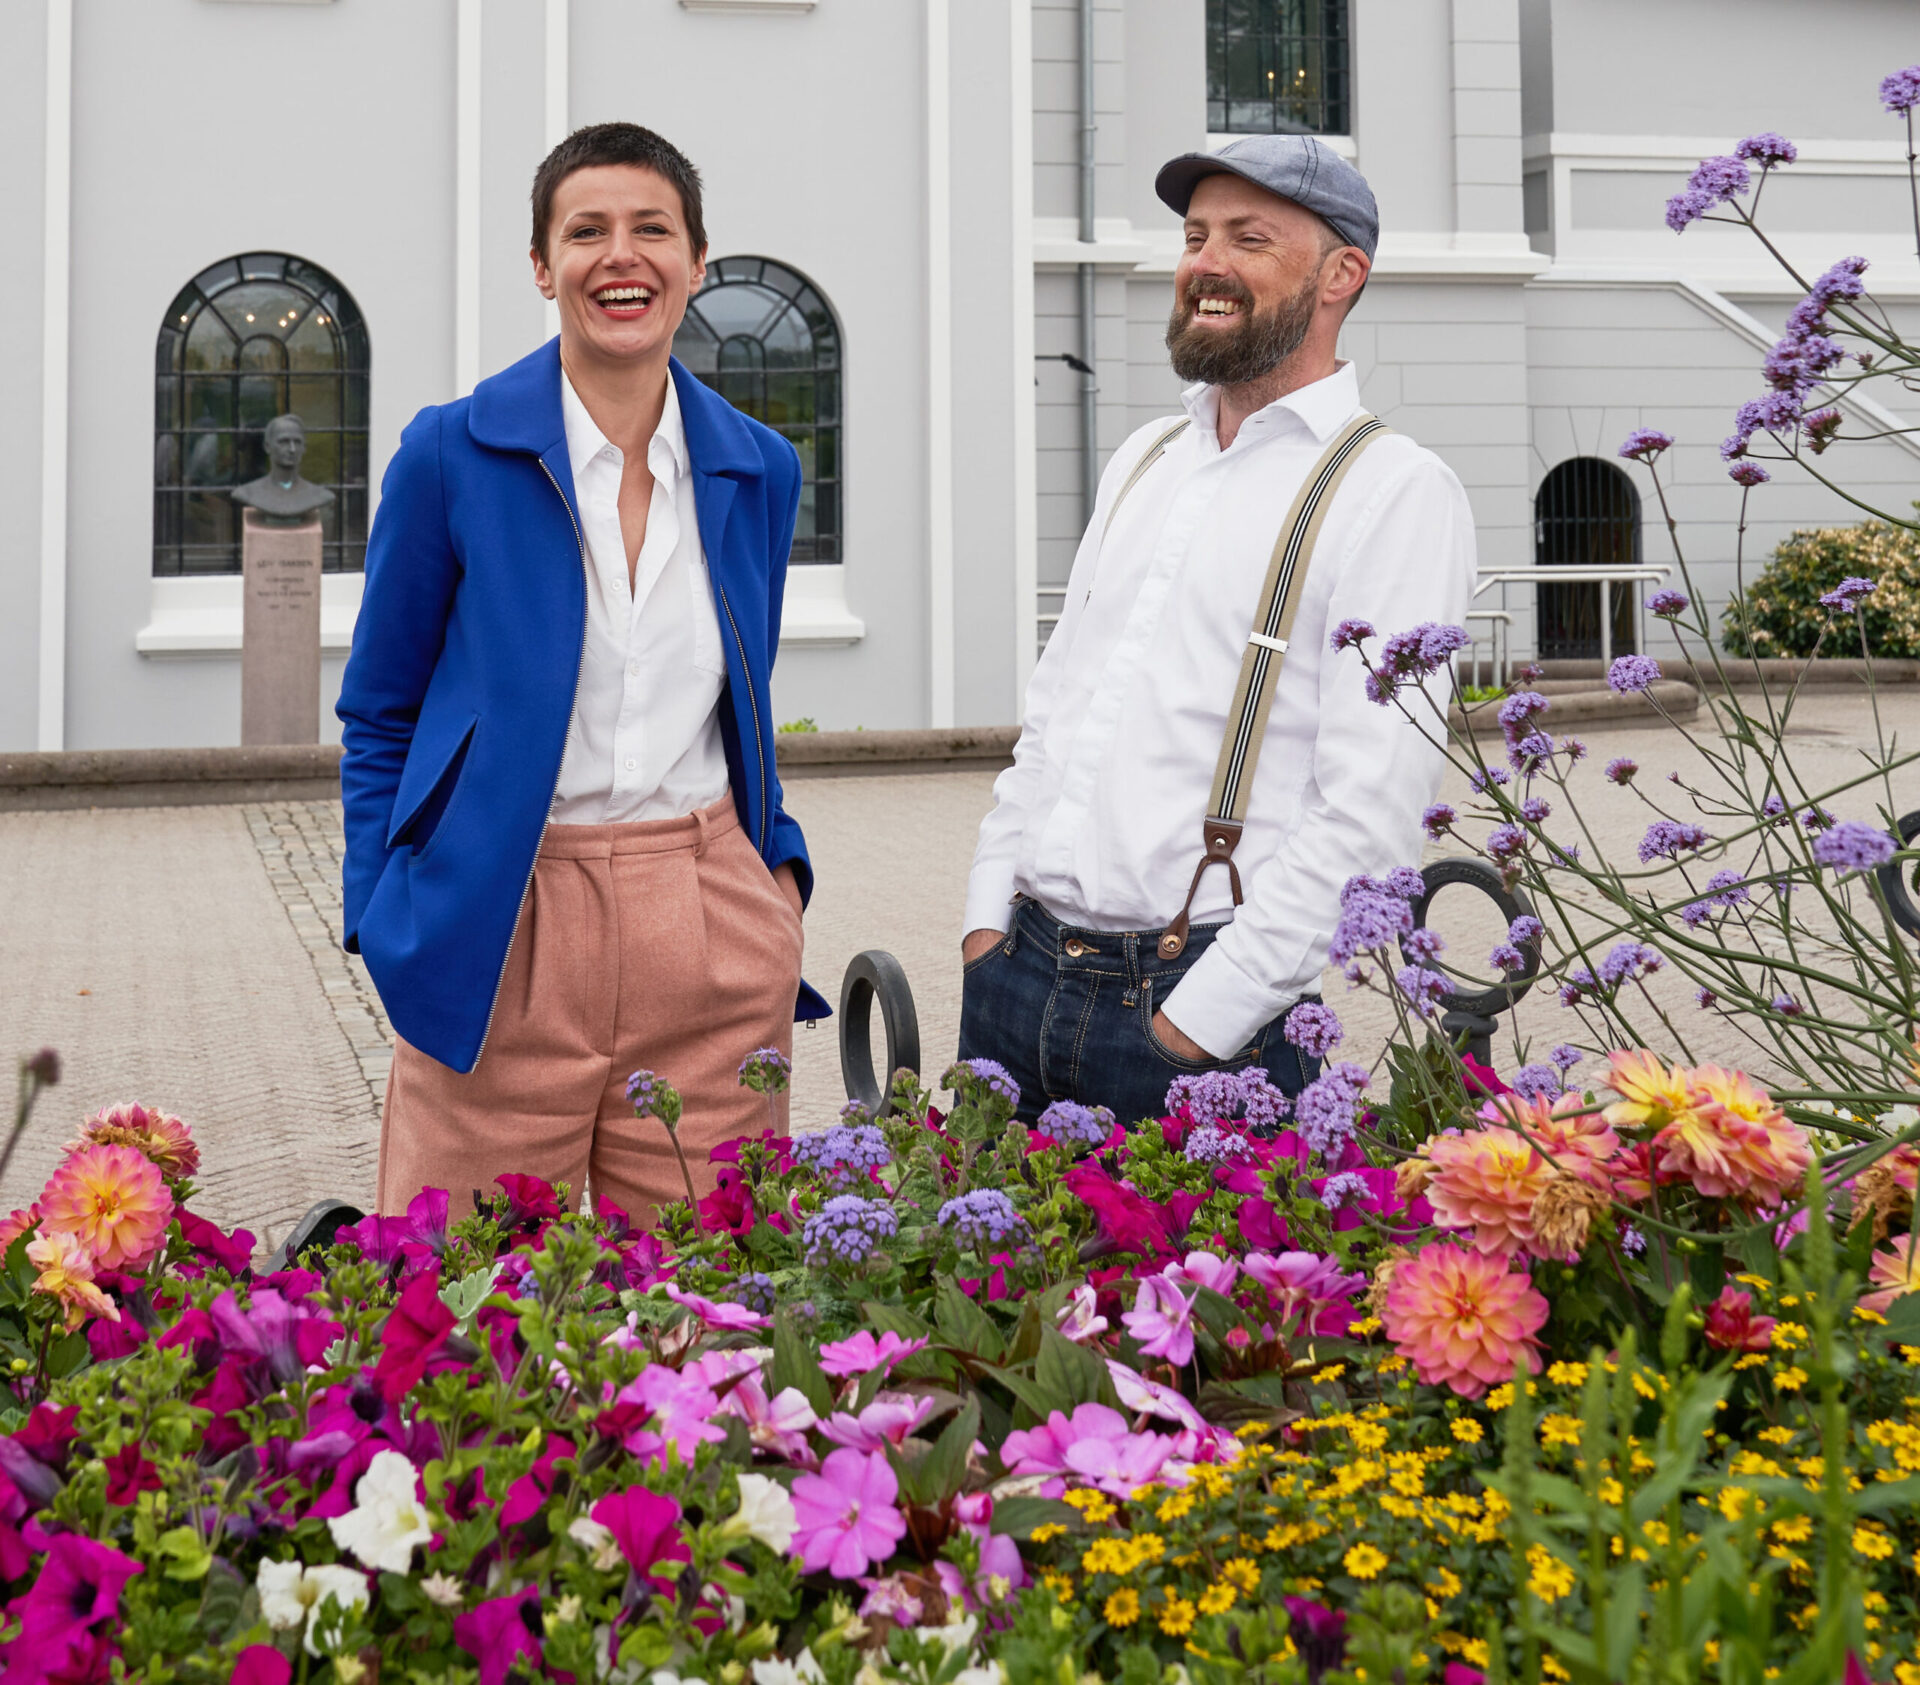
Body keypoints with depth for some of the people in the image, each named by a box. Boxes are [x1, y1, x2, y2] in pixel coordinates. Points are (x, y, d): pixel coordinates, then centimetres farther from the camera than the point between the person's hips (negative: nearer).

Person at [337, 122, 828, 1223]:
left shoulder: (759, 469, 8)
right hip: (501, 939, -3)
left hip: (712, 938, 3)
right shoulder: (453, 454, -3)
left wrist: (775, 866, 7)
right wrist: (386, 925, -2)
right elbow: (380, 716, 5)